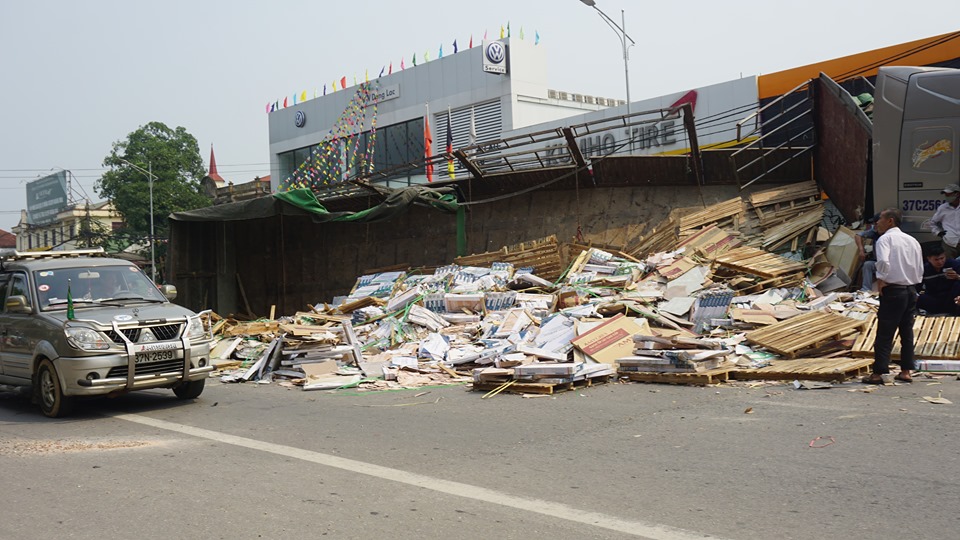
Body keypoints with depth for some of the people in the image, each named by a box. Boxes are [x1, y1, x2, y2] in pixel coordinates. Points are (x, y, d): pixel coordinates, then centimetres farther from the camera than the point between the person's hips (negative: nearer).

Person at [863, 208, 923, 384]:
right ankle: (906, 371, 16)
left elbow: (883, 261, -26)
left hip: (893, 291, -7)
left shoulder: (885, 239, -8)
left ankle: (878, 373, -2)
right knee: (907, 331, 13)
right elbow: (920, 268, 13)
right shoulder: (912, 240, 13)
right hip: (911, 290, 7)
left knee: (885, 333, -4)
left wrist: (881, 279, -13)